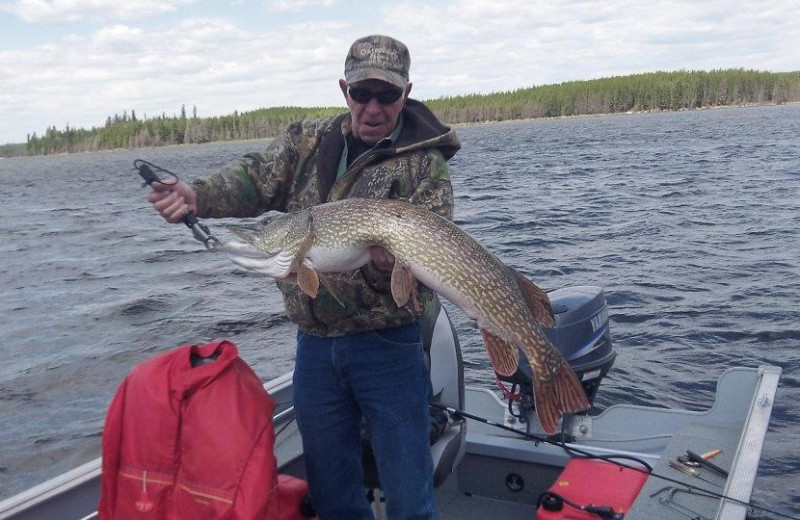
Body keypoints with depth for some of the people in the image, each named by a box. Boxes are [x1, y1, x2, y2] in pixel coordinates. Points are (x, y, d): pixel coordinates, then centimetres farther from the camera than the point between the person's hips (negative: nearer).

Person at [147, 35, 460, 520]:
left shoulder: (425, 162, -5)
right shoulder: (306, 141, 8)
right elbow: (257, 178, -4)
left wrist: (396, 262, -37)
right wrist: (197, 195, -23)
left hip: (389, 343, -4)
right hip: (314, 341, 4)